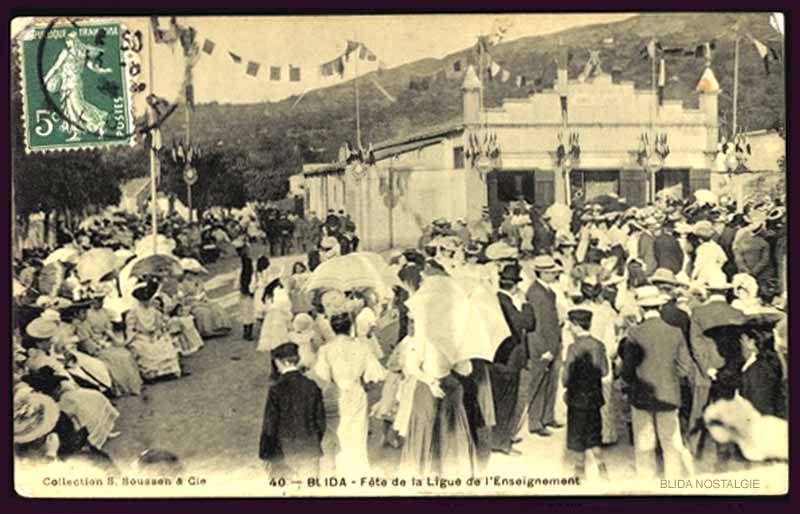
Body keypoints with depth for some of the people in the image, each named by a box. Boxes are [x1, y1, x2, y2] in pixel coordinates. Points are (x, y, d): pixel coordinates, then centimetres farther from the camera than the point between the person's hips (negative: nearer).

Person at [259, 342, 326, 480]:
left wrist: (266, 453, 1)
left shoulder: (277, 390, -14)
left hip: (284, 453, -4)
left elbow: (270, 425, -9)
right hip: (310, 452, 4)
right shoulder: (312, 386, -3)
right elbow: (320, 419, 5)